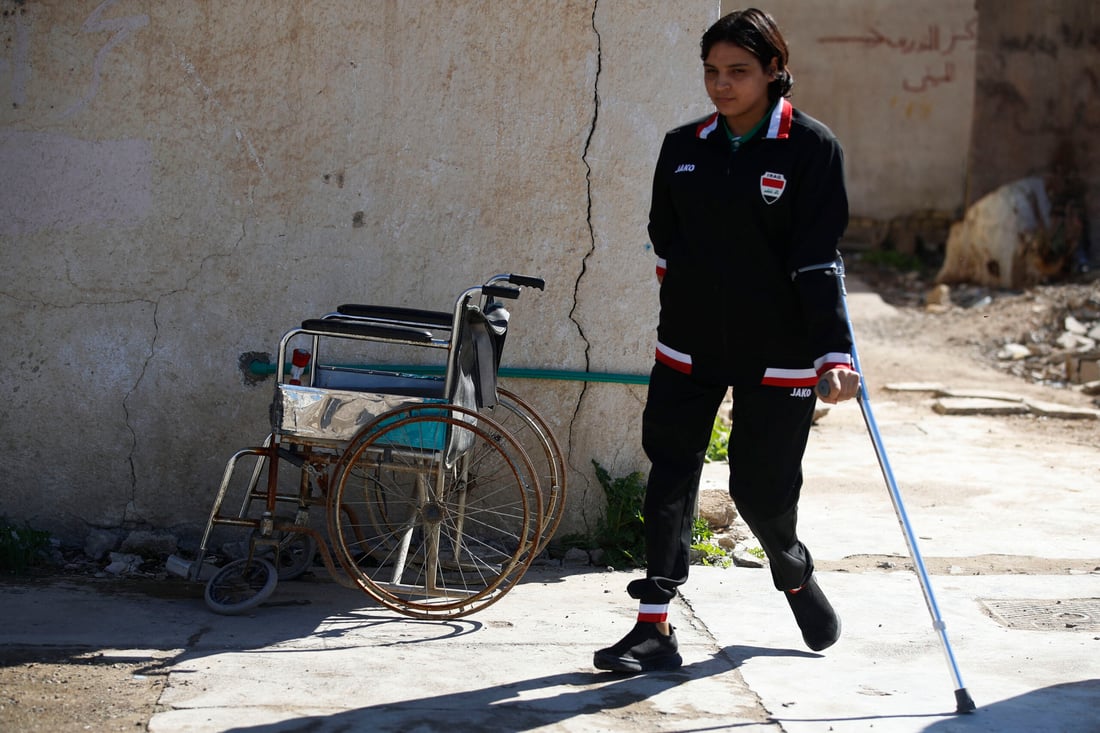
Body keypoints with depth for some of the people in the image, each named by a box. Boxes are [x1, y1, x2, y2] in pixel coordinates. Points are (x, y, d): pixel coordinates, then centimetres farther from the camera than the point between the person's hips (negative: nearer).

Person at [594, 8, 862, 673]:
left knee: (761, 487, 4)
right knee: (669, 476, -2)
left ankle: (795, 574, 37)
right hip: (689, 345, 4)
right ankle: (655, 629, 5)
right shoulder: (683, 148, 5)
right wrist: (689, 304, 14)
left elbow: (819, 259, -13)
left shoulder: (812, 148, -7)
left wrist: (833, 353, -19)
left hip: (779, 355, -4)